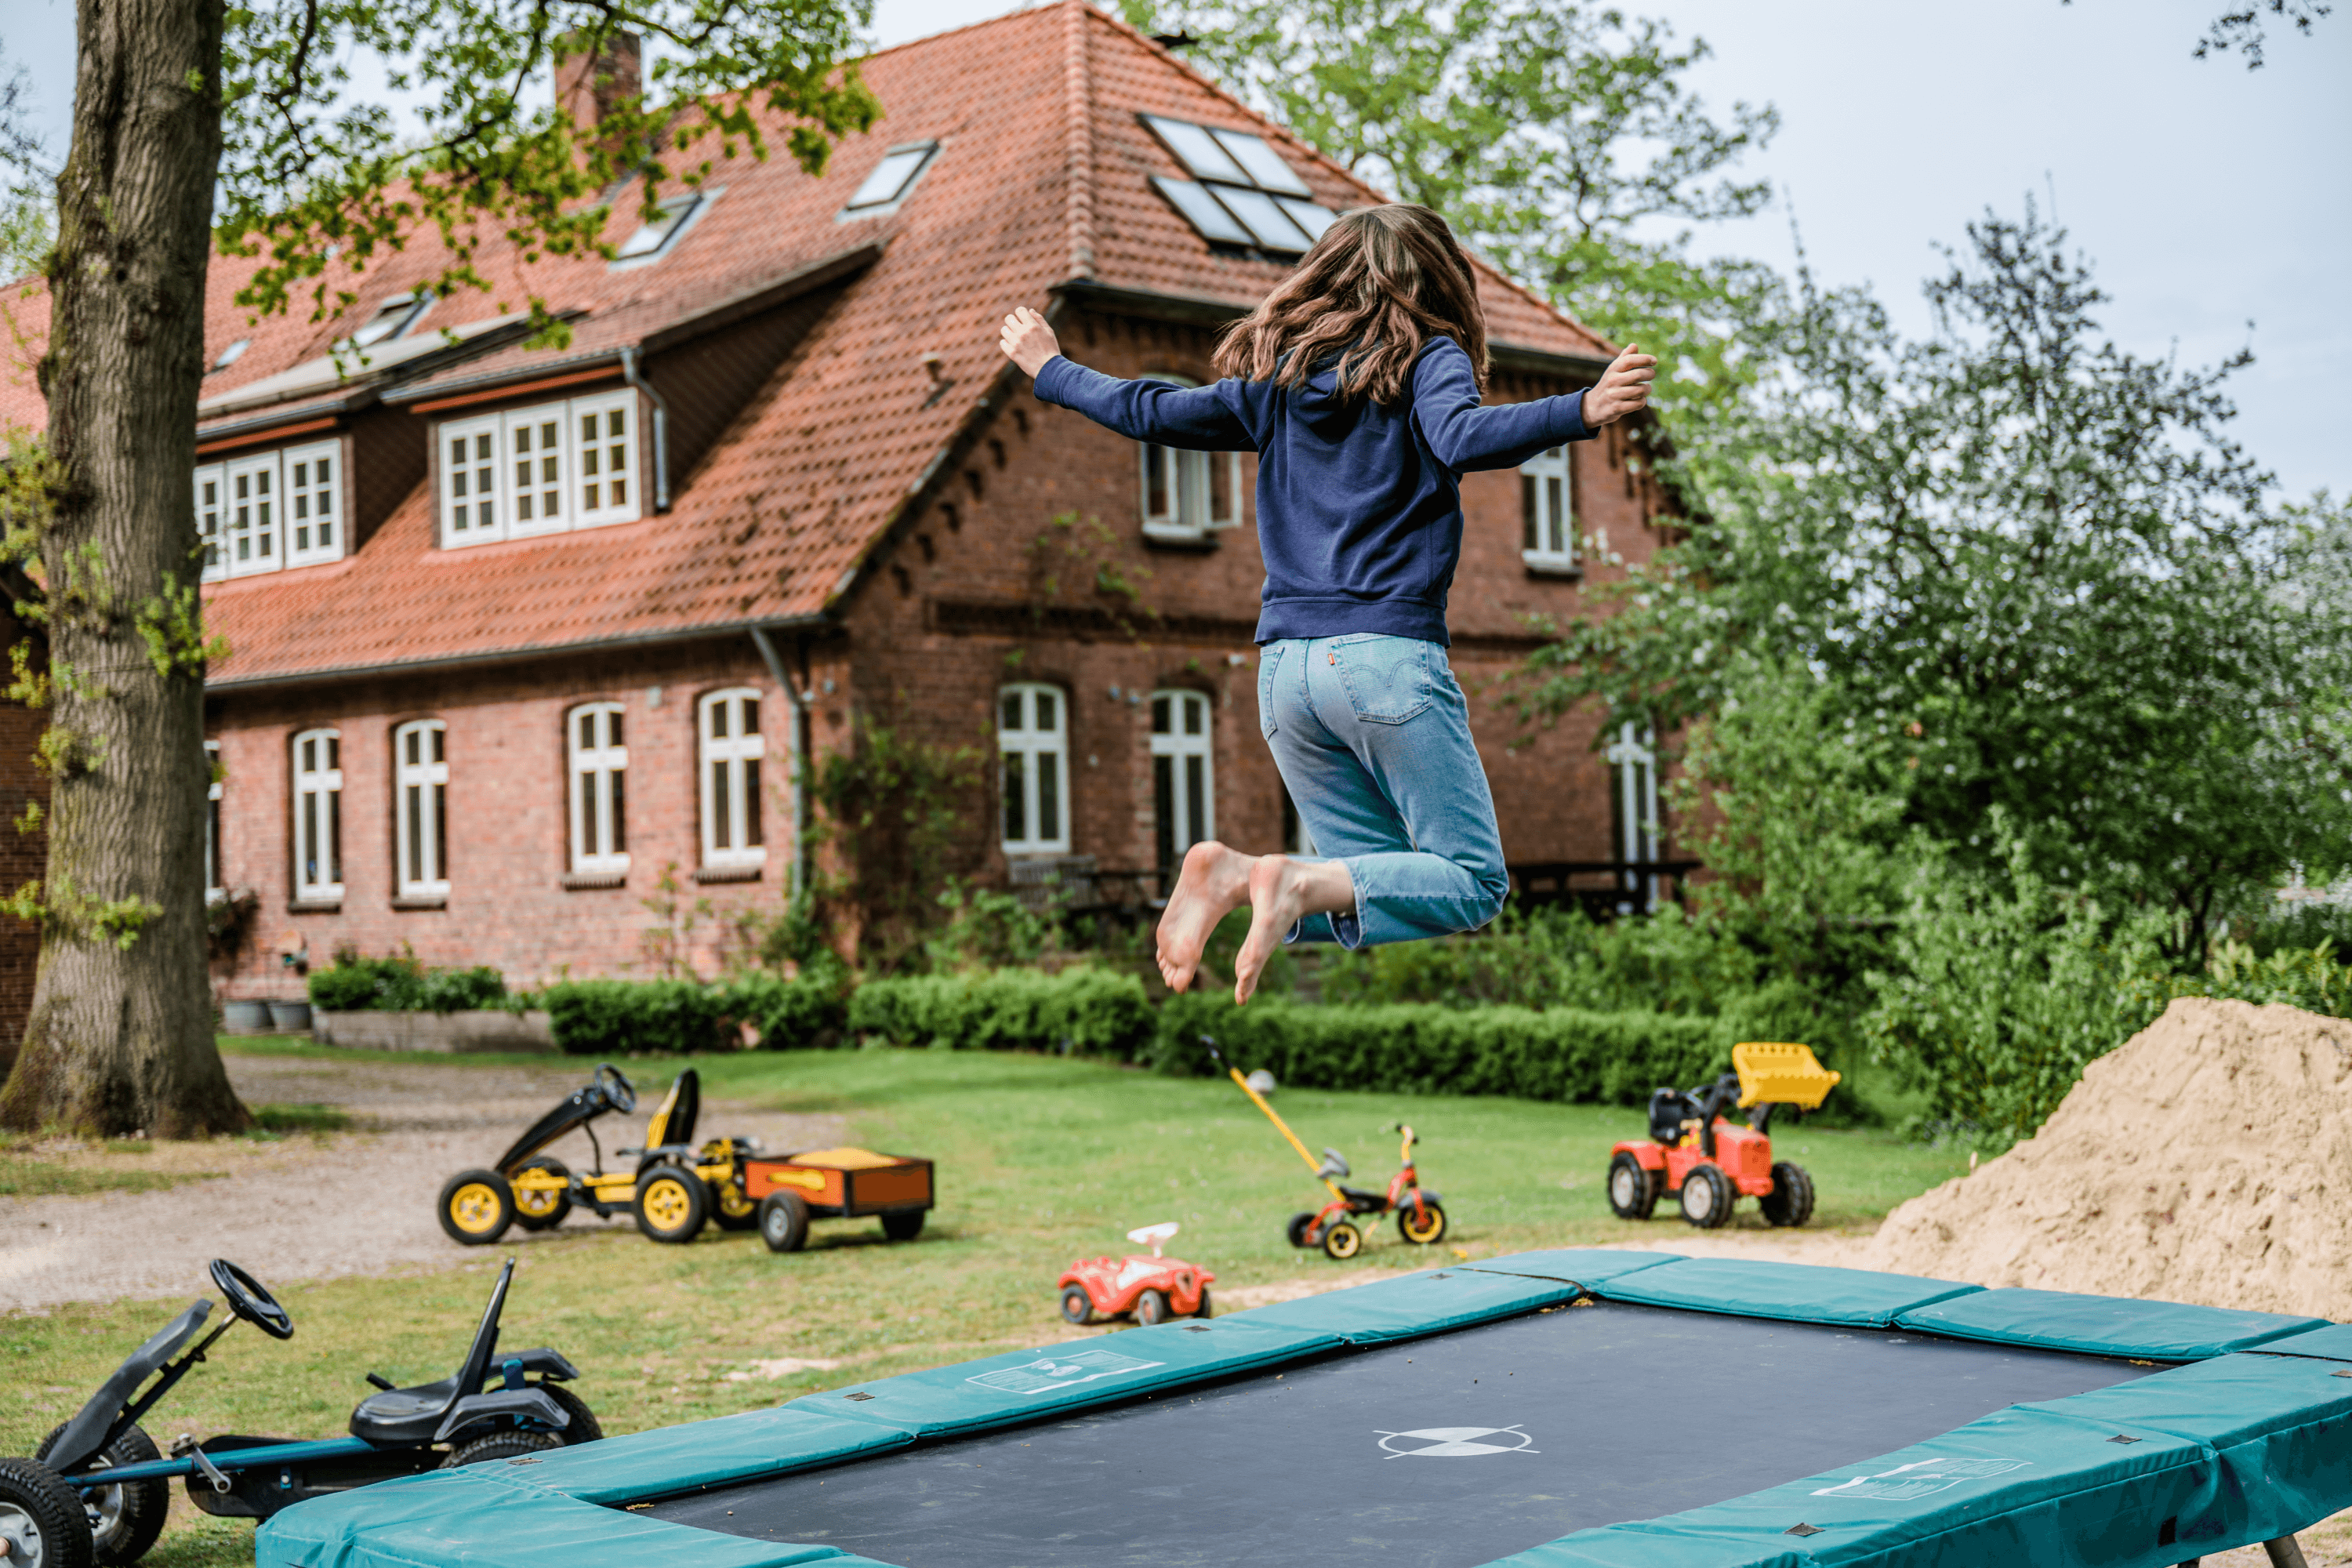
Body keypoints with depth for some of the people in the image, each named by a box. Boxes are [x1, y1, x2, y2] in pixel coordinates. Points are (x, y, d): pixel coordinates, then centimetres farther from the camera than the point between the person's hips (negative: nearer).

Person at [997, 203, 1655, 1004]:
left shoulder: (1276, 378, 15)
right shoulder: (1427, 358, 0)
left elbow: (1150, 412, 22)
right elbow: (1459, 439, -20)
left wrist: (1051, 370, 39)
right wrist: (1584, 410, -31)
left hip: (1286, 661, 6)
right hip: (1389, 654, -6)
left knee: (1370, 894, 14)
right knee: (1471, 880, 0)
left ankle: (1235, 876, -13)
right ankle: (1297, 882, -24)